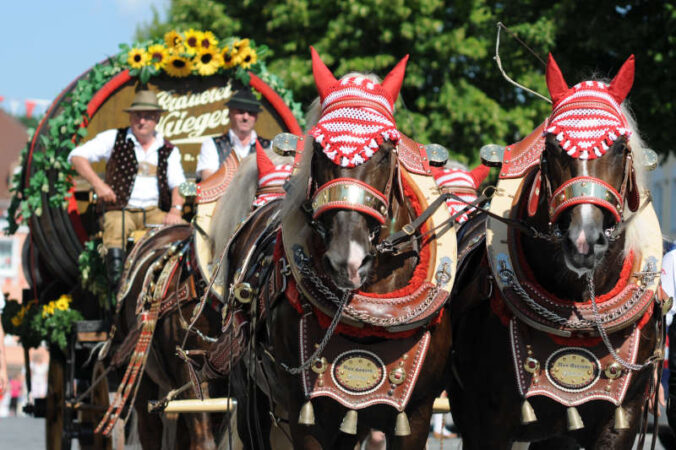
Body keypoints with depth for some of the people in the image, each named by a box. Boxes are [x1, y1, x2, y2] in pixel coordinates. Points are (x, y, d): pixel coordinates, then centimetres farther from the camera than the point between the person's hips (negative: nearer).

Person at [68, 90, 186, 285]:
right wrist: (98, 183, -14)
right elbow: (77, 156, 1)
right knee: (116, 228, -37)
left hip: (154, 212, 3)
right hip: (120, 210, -3)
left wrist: (176, 210, -14)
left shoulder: (168, 150, 16)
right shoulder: (114, 139, 8)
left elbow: (178, 184, 8)